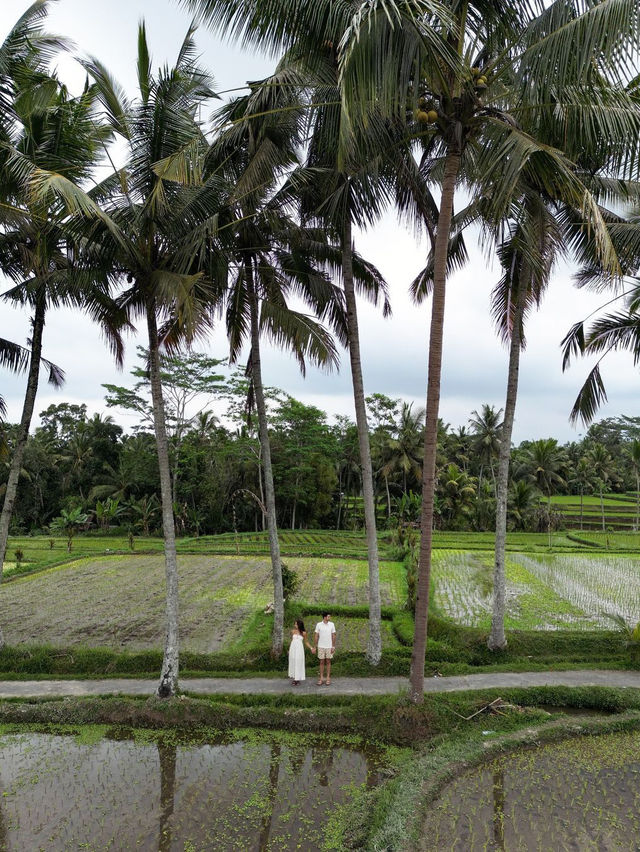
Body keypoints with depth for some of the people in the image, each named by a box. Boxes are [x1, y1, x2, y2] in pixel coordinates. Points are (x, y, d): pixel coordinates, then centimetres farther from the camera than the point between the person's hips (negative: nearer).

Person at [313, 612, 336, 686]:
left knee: (328, 662, 5)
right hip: (321, 646, 0)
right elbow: (316, 636, 0)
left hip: (329, 646, 0)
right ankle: (321, 678, 13)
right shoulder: (318, 624, -4)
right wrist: (314, 647, -1)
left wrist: (333, 646, -3)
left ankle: (328, 678, 13)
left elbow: (333, 636, 1)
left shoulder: (332, 624, -2)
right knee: (321, 662, 5)